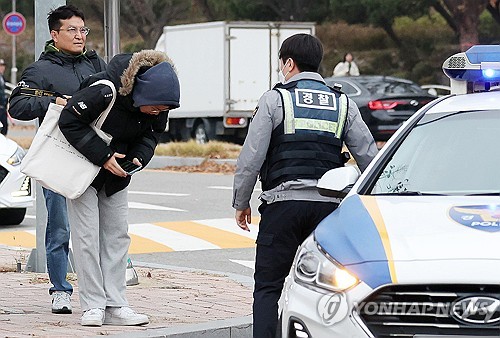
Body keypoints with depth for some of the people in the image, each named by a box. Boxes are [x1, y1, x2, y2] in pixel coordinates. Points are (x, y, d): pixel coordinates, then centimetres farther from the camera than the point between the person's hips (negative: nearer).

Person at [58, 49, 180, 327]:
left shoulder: (158, 104, -15)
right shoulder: (105, 91, -33)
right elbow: (69, 121, -27)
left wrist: (139, 157, -20)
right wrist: (103, 156, -29)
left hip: (117, 173, 6)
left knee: (117, 236, 3)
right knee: (87, 236, -8)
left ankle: (115, 306, 5)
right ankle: (93, 306, -4)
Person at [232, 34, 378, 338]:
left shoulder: (275, 99, 1)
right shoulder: (343, 104, 12)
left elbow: (251, 159, -3)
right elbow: (370, 157, 9)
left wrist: (241, 203, 8)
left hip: (283, 202, -3)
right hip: (327, 204, 3)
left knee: (268, 287, 2)